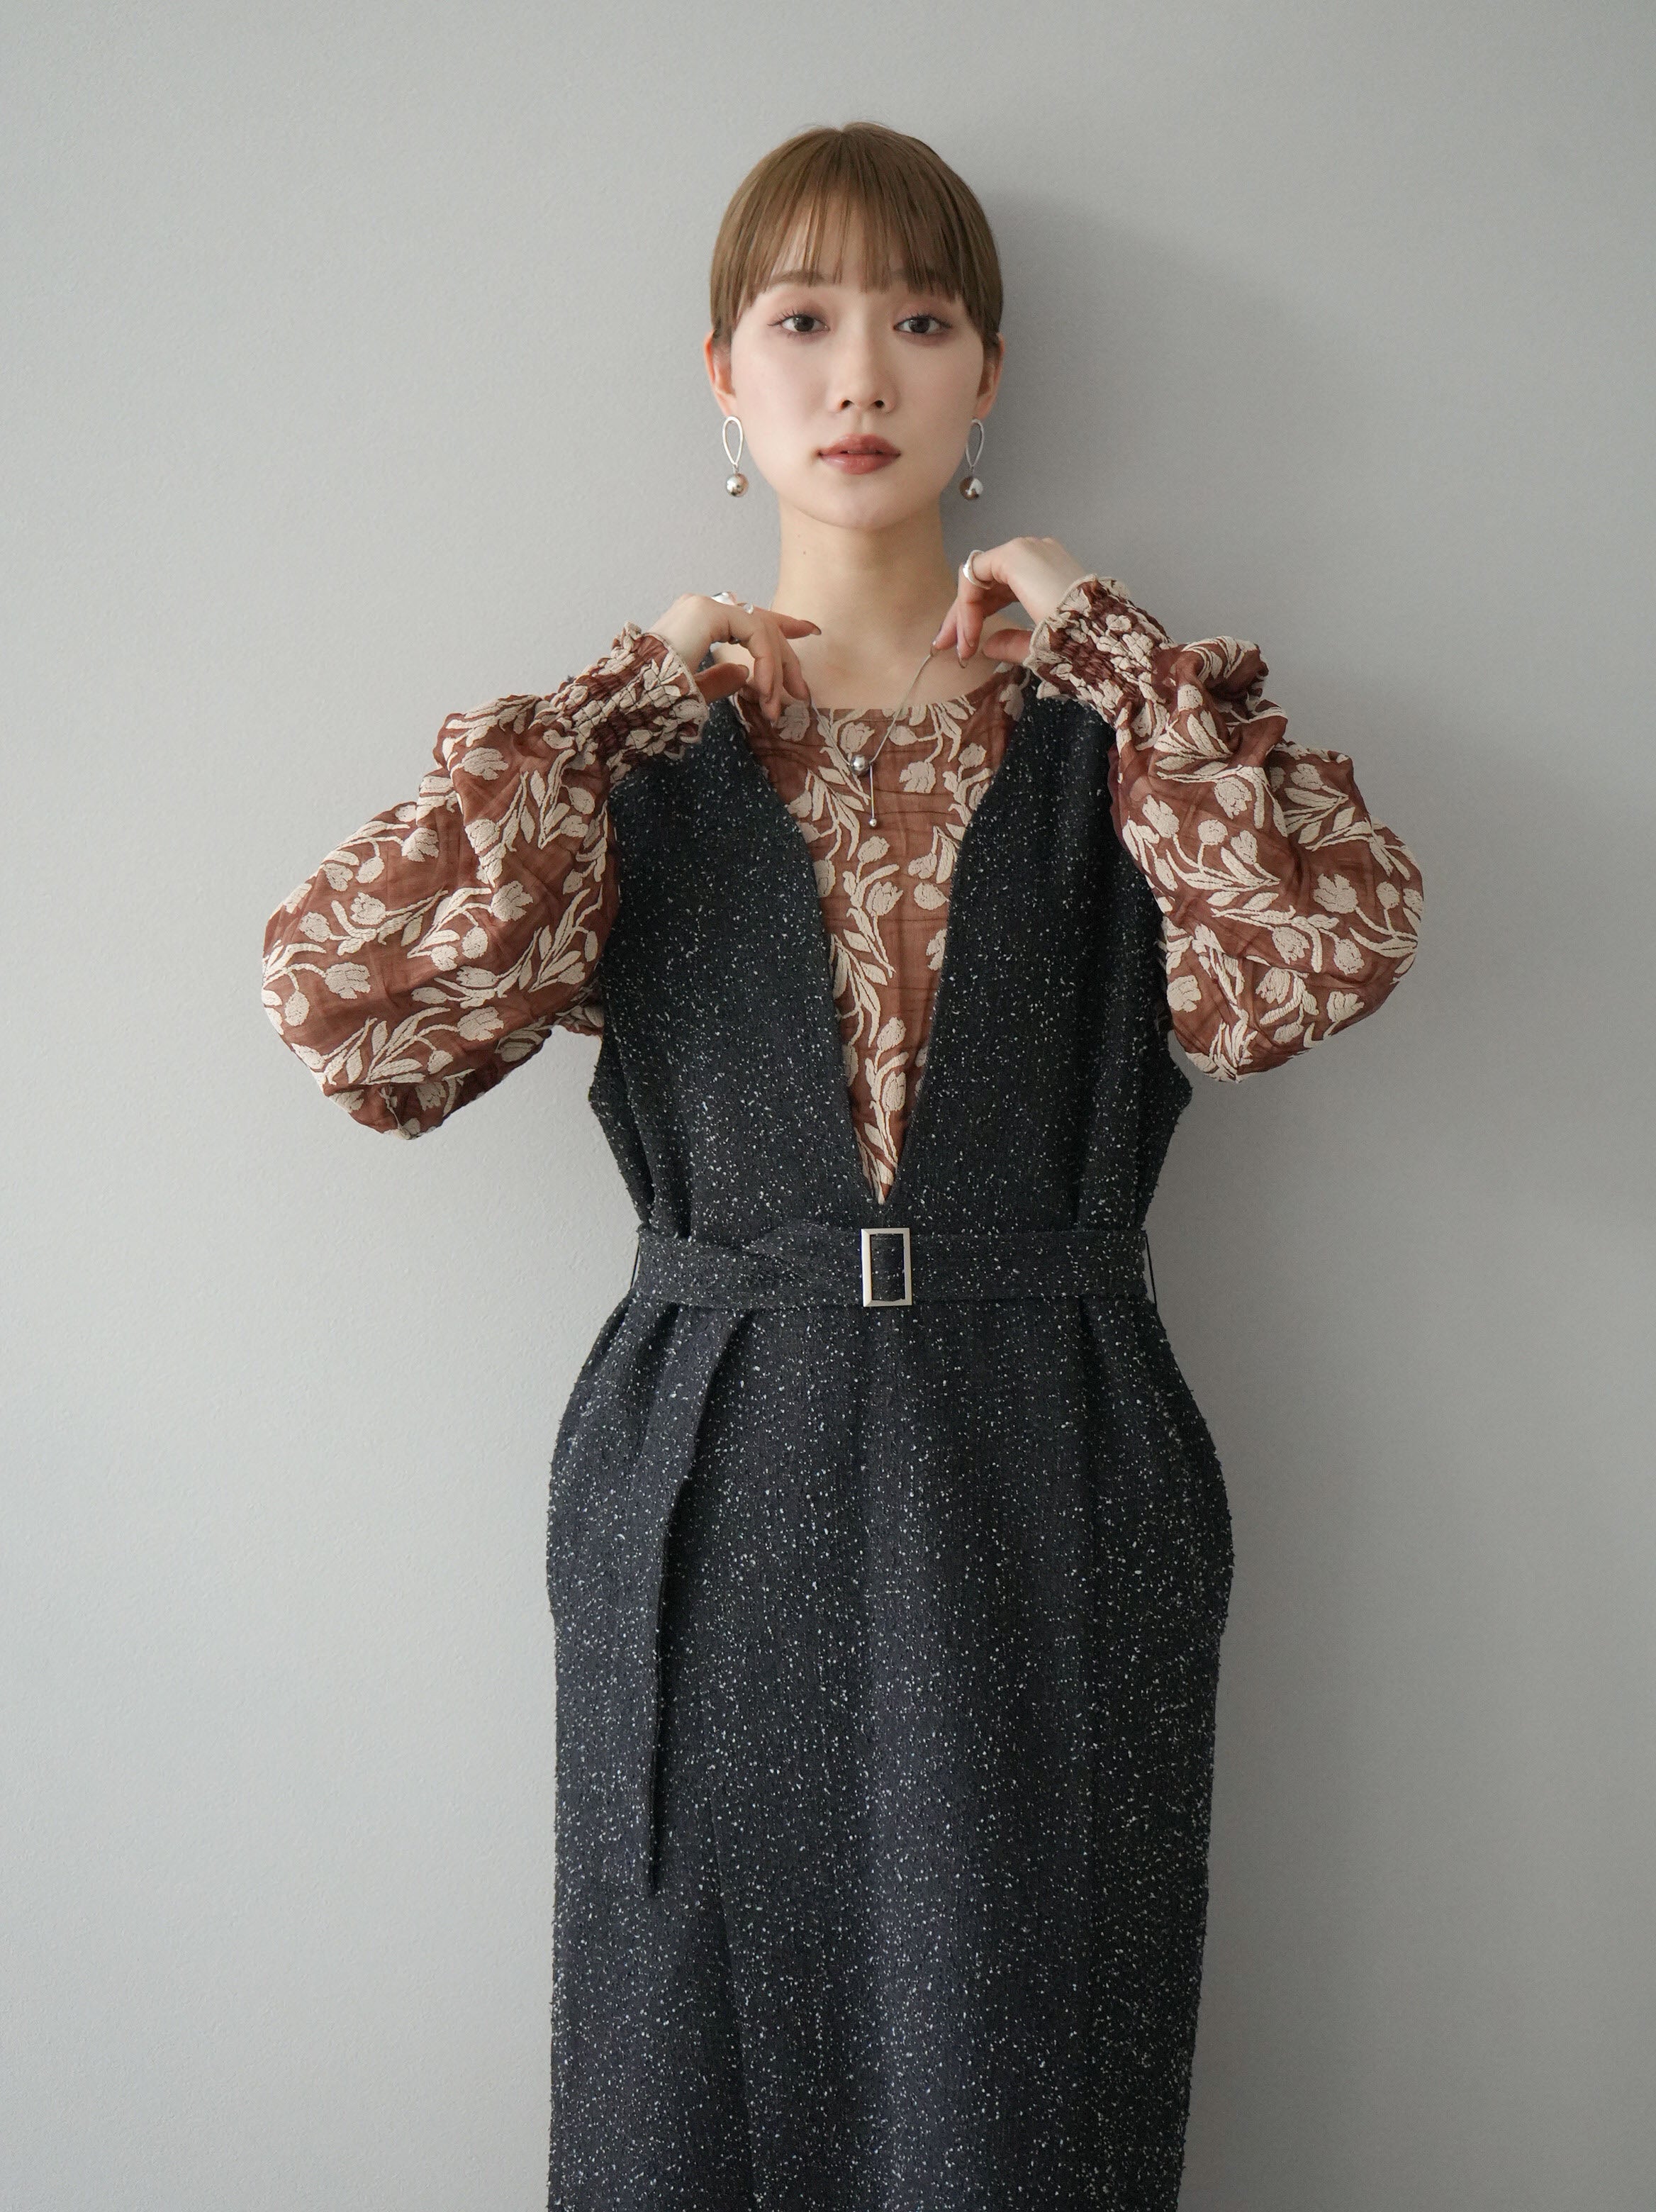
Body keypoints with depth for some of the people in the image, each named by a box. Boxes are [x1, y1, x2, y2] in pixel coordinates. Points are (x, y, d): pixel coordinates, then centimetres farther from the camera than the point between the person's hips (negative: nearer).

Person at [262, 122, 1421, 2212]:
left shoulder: (1111, 716, 6)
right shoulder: (637, 735, 6)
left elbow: (1327, 950, -15)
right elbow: (342, 996, -9)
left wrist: (1088, 634, -6)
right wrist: (636, 699, -6)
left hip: (1048, 1489, 0)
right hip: (713, 1485, 1)